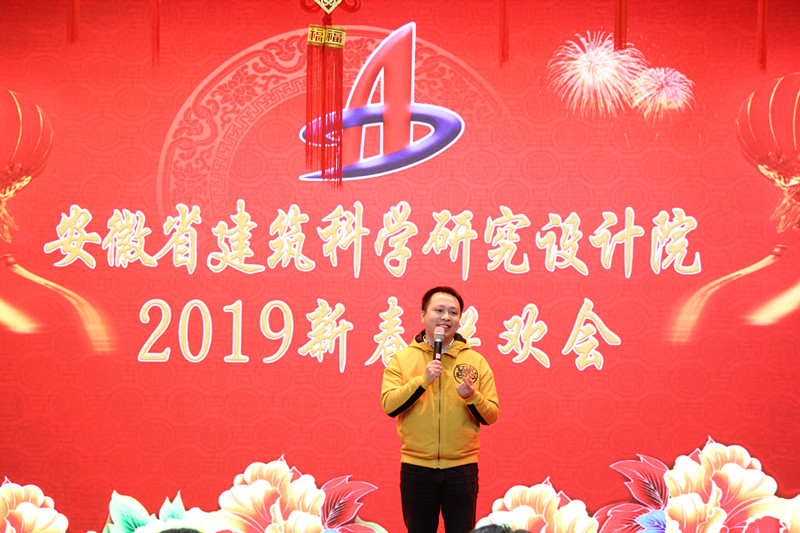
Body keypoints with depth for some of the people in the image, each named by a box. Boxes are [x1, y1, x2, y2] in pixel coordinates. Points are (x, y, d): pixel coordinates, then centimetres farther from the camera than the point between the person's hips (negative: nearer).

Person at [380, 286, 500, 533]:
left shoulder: (476, 361, 5)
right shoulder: (402, 359, 4)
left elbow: (491, 415, 3)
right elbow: (389, 405, -9)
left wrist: (472, 397, -17)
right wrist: (423, 380, -19)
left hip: (462, 469, 0)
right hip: (416, 469, 0)